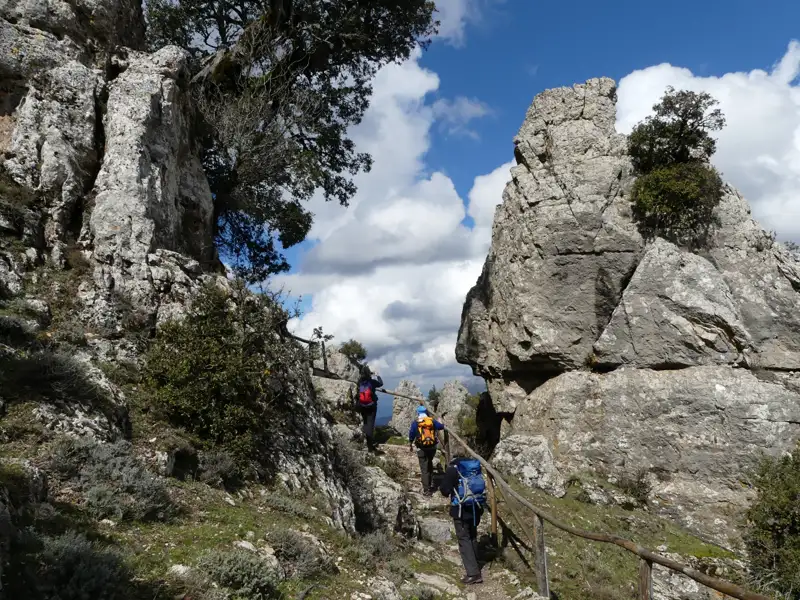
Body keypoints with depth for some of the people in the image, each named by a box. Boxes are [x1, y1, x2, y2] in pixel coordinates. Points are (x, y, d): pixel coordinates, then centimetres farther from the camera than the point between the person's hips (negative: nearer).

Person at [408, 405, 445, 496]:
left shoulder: (415, 423, -4)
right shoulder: (432, 421, 1)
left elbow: (411, 435, 0)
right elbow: (441, 427, 16)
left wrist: (410, 446, 16)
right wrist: (441, 423, 40)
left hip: (422, 449, -3)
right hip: (432, 447, 3)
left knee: (424, 468, 2)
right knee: (430, 464, 27)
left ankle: (427, 490, -1)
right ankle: (431, 483, 33)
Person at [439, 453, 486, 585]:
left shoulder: (452, 469, -9)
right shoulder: (476, 466, 6)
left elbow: (445, 490, -9)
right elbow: (482, 486, 13)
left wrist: (441, 488, 12)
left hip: (461, 509, -6)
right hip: (476, 508, 6)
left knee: (464, 538, 0)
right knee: (473, 537, 20)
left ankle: (473, 573, -5)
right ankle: (474, 566, 32)